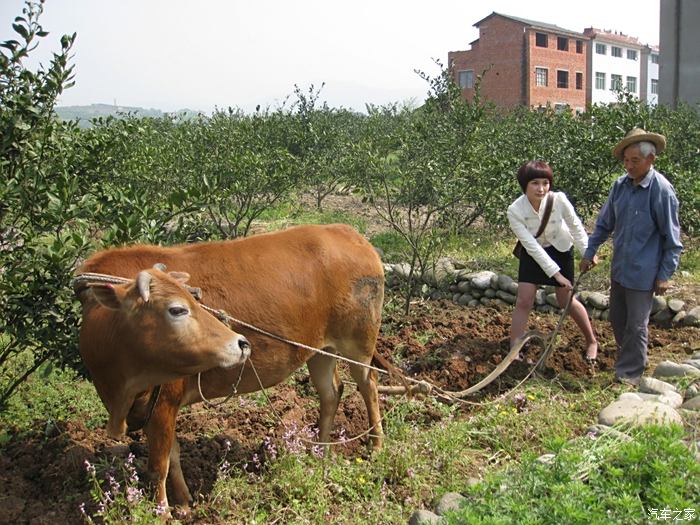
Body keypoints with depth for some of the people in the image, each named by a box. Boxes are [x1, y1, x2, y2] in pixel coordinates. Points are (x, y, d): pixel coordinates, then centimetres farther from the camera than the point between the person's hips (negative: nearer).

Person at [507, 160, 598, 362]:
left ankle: (592, 341, 29)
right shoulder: (515, 211, -30)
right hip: (533, 252, 0)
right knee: (523, 301, -6)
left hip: (560, 249, 0)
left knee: (566, 300, 5)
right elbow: (532, 245, -29)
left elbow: (576, 226, -14)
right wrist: (556, 273, -29)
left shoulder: (558, 199, -31)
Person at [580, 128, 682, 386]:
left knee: (635, 325, 4)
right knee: (617, 319, 18)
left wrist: (665, 275, -11)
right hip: (619, 268, 6)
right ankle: (629, 359, 38)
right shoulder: (620, 185, -1)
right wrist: (589, 253, 10)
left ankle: (630, 372, 19)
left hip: (643, 273, -6)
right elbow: (604, 223, 11)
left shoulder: (661, 190, -17)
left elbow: (672, 238, -12)